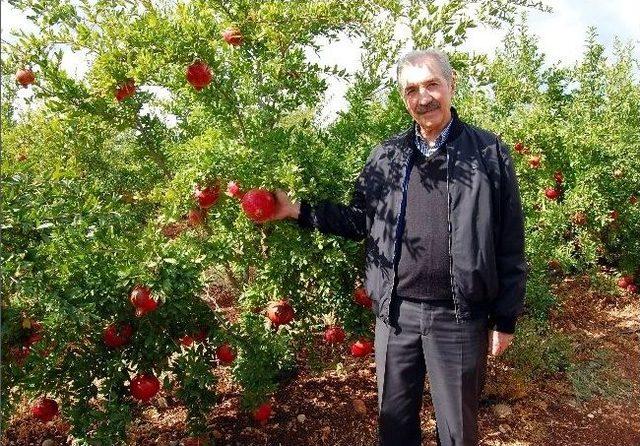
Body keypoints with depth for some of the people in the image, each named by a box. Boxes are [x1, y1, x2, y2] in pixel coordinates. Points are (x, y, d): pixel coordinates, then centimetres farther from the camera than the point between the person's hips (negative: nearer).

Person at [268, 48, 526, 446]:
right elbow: (360, 221, 9)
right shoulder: (385, 157, 6)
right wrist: (298, 210, -1)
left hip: (459, 318, -2)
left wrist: (505, 319, -3)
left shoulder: (489, 152, -3)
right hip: (396, 312, 3)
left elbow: (509, 245, -3)